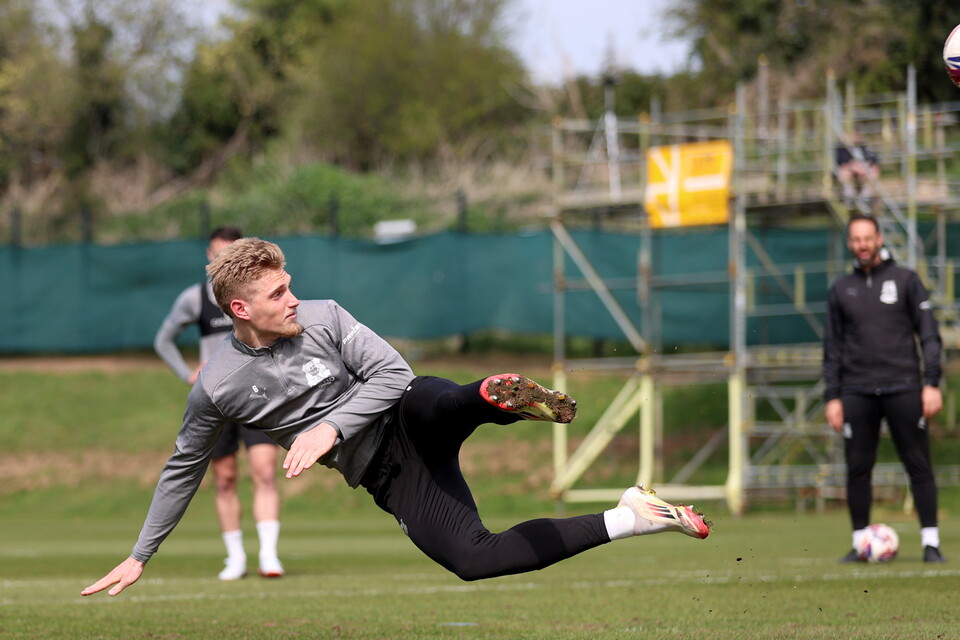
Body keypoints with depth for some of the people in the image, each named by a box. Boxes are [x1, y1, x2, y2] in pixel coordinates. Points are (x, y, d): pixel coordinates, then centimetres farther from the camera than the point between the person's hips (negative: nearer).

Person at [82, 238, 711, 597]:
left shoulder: (324, 318, -5)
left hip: (409, 420, 0)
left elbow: (393, 373, -6)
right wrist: (141, 555, 10)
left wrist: (329, 428, -20)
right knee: (471, 558, -22)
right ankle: (630, 520, -21)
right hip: (384, 472, 0)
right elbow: (184, 468, 8)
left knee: (434, 400, -37)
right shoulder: (217, 388, -5)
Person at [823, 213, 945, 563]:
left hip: (902, 387, -2)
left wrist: (932, 383, -6)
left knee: (919, 465, -5)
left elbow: (929, 334, 3)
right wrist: (832, 396, 6)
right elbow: (833, 347, 14)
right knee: (857, 469, 0)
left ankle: (931, 543, -2)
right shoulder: (841, 289, 13)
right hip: (857, 391, 2)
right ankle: (860, 543, 6)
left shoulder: (905, 280, 6)